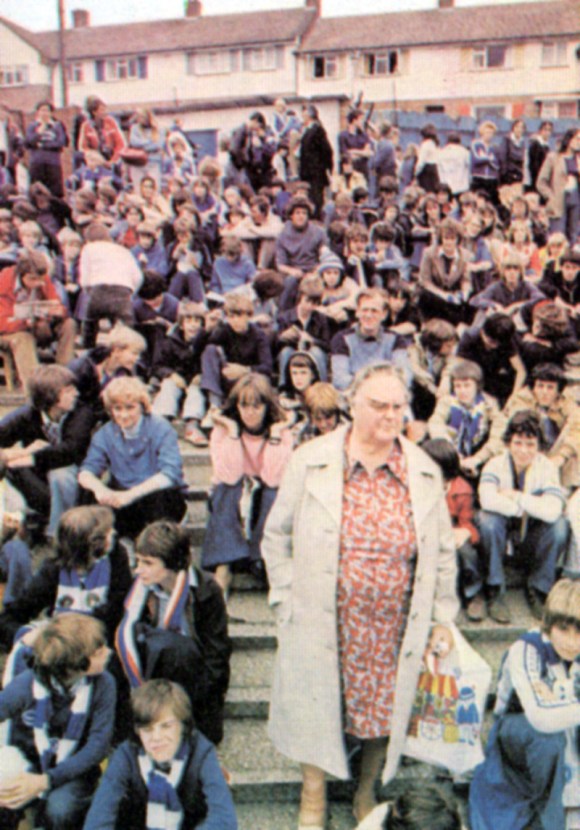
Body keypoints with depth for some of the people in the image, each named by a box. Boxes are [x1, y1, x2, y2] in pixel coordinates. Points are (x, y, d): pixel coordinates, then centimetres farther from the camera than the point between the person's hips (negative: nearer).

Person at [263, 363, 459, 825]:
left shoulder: (425, 473, -1)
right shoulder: (311, 462, -6)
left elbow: (443, 552, 7)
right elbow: (277, 535, 2)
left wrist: (444, 615, 5)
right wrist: (286, 600, -2)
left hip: (394, 628, 2)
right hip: (323, 625, -1)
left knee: (385, 710, 15)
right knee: (316, 708, 13)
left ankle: (367, 792, 44)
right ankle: (313, 799, 40)